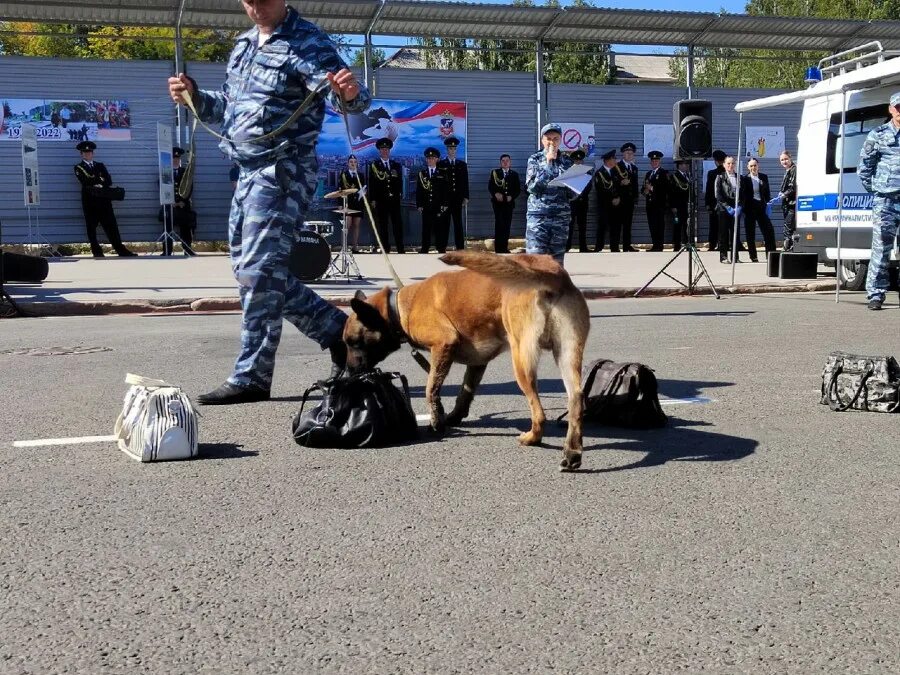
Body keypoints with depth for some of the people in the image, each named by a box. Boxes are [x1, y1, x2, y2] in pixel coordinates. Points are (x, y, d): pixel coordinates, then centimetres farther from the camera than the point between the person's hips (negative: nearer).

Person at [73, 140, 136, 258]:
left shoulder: (100, 165, 20)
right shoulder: (79, 168, 9)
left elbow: (108, 181, 5)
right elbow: (86, 181, -8)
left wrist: (95, 181, -10)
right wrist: (100, 180, -5)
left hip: (103, 199, 2)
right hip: (89, 201, -2)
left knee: (111, 225, -2)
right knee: (91, 227, -1)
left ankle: (121, 250, -4)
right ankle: (97, 252, 2)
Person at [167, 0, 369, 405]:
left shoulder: (306, 44, -10)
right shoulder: (244, 45, 15)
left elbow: (344, 96, -24)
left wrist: (350, 94, -46)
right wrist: (195, 97, 10)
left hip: (283, 172, -9)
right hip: (249, 174, 10)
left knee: (258, 273, -12)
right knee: (250, 272, 13)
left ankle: (251, 377, -5)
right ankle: (338, 331, 20)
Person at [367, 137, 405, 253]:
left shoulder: (397, 165, 14)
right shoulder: (374, 165, 6)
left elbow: (400, 181, 13)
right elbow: (371, 184, 1)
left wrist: (400, 194, 0)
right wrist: (372, 199, -5)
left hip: (395, 200, 2)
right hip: (380, 201, -2)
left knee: (398, 225, -1)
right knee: (382, 226, 0)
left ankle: (401, 249, 1)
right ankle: (385, 249, 4)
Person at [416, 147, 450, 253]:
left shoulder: (442, 174, 7)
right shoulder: (421, 174, 11)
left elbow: (446, 190, 4)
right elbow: (418, 191, 8)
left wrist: (445, 205, -4)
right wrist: (419, 205, 0)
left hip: (439, 207, -1)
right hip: (426, 207, 1)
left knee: (440, 228, 0)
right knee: (426, 229, 2)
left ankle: (441, 249, 6)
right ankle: (424, 249, 6)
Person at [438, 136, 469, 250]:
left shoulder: (462, 165, 13)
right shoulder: (440, 164, 4)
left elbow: (465, 182, 11)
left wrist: (466, 197, 4)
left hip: (458, 199, 2)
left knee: (458, 224, 2)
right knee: (444, 224, -1)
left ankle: (460, 248, 3)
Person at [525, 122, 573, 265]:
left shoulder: (566, 162, 11)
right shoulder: (535, 159, 5)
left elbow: (572, 193, 8)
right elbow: (532, 187, -8)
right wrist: (548, 162, -8)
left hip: (560, 215, 3)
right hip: (538, 214, -3)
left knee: (557, 259, 3)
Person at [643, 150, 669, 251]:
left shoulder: (664, 173, -1)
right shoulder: (648, 174, 21)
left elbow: (665, 188, -12)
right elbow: (644, 187, 22)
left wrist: (652, 188, -16)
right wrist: (645, 190, -2)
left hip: (659, 203, -6)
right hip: (650, 203, 6)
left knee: (659, 224, -8)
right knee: (652, 225, 5)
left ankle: (659, 246, -8)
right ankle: (654, 245, 9)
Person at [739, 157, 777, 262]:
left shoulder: (764, 177, 8)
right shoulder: (745, 179, -1)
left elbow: (767, 192, 10)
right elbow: (742, 194, -5)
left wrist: (768, 204, -2)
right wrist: (741, 206, -16)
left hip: (761, 207, 3)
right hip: (750, 208, -2)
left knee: (769, 230, -3)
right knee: (750, 234, 2)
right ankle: (753, 257, 8)